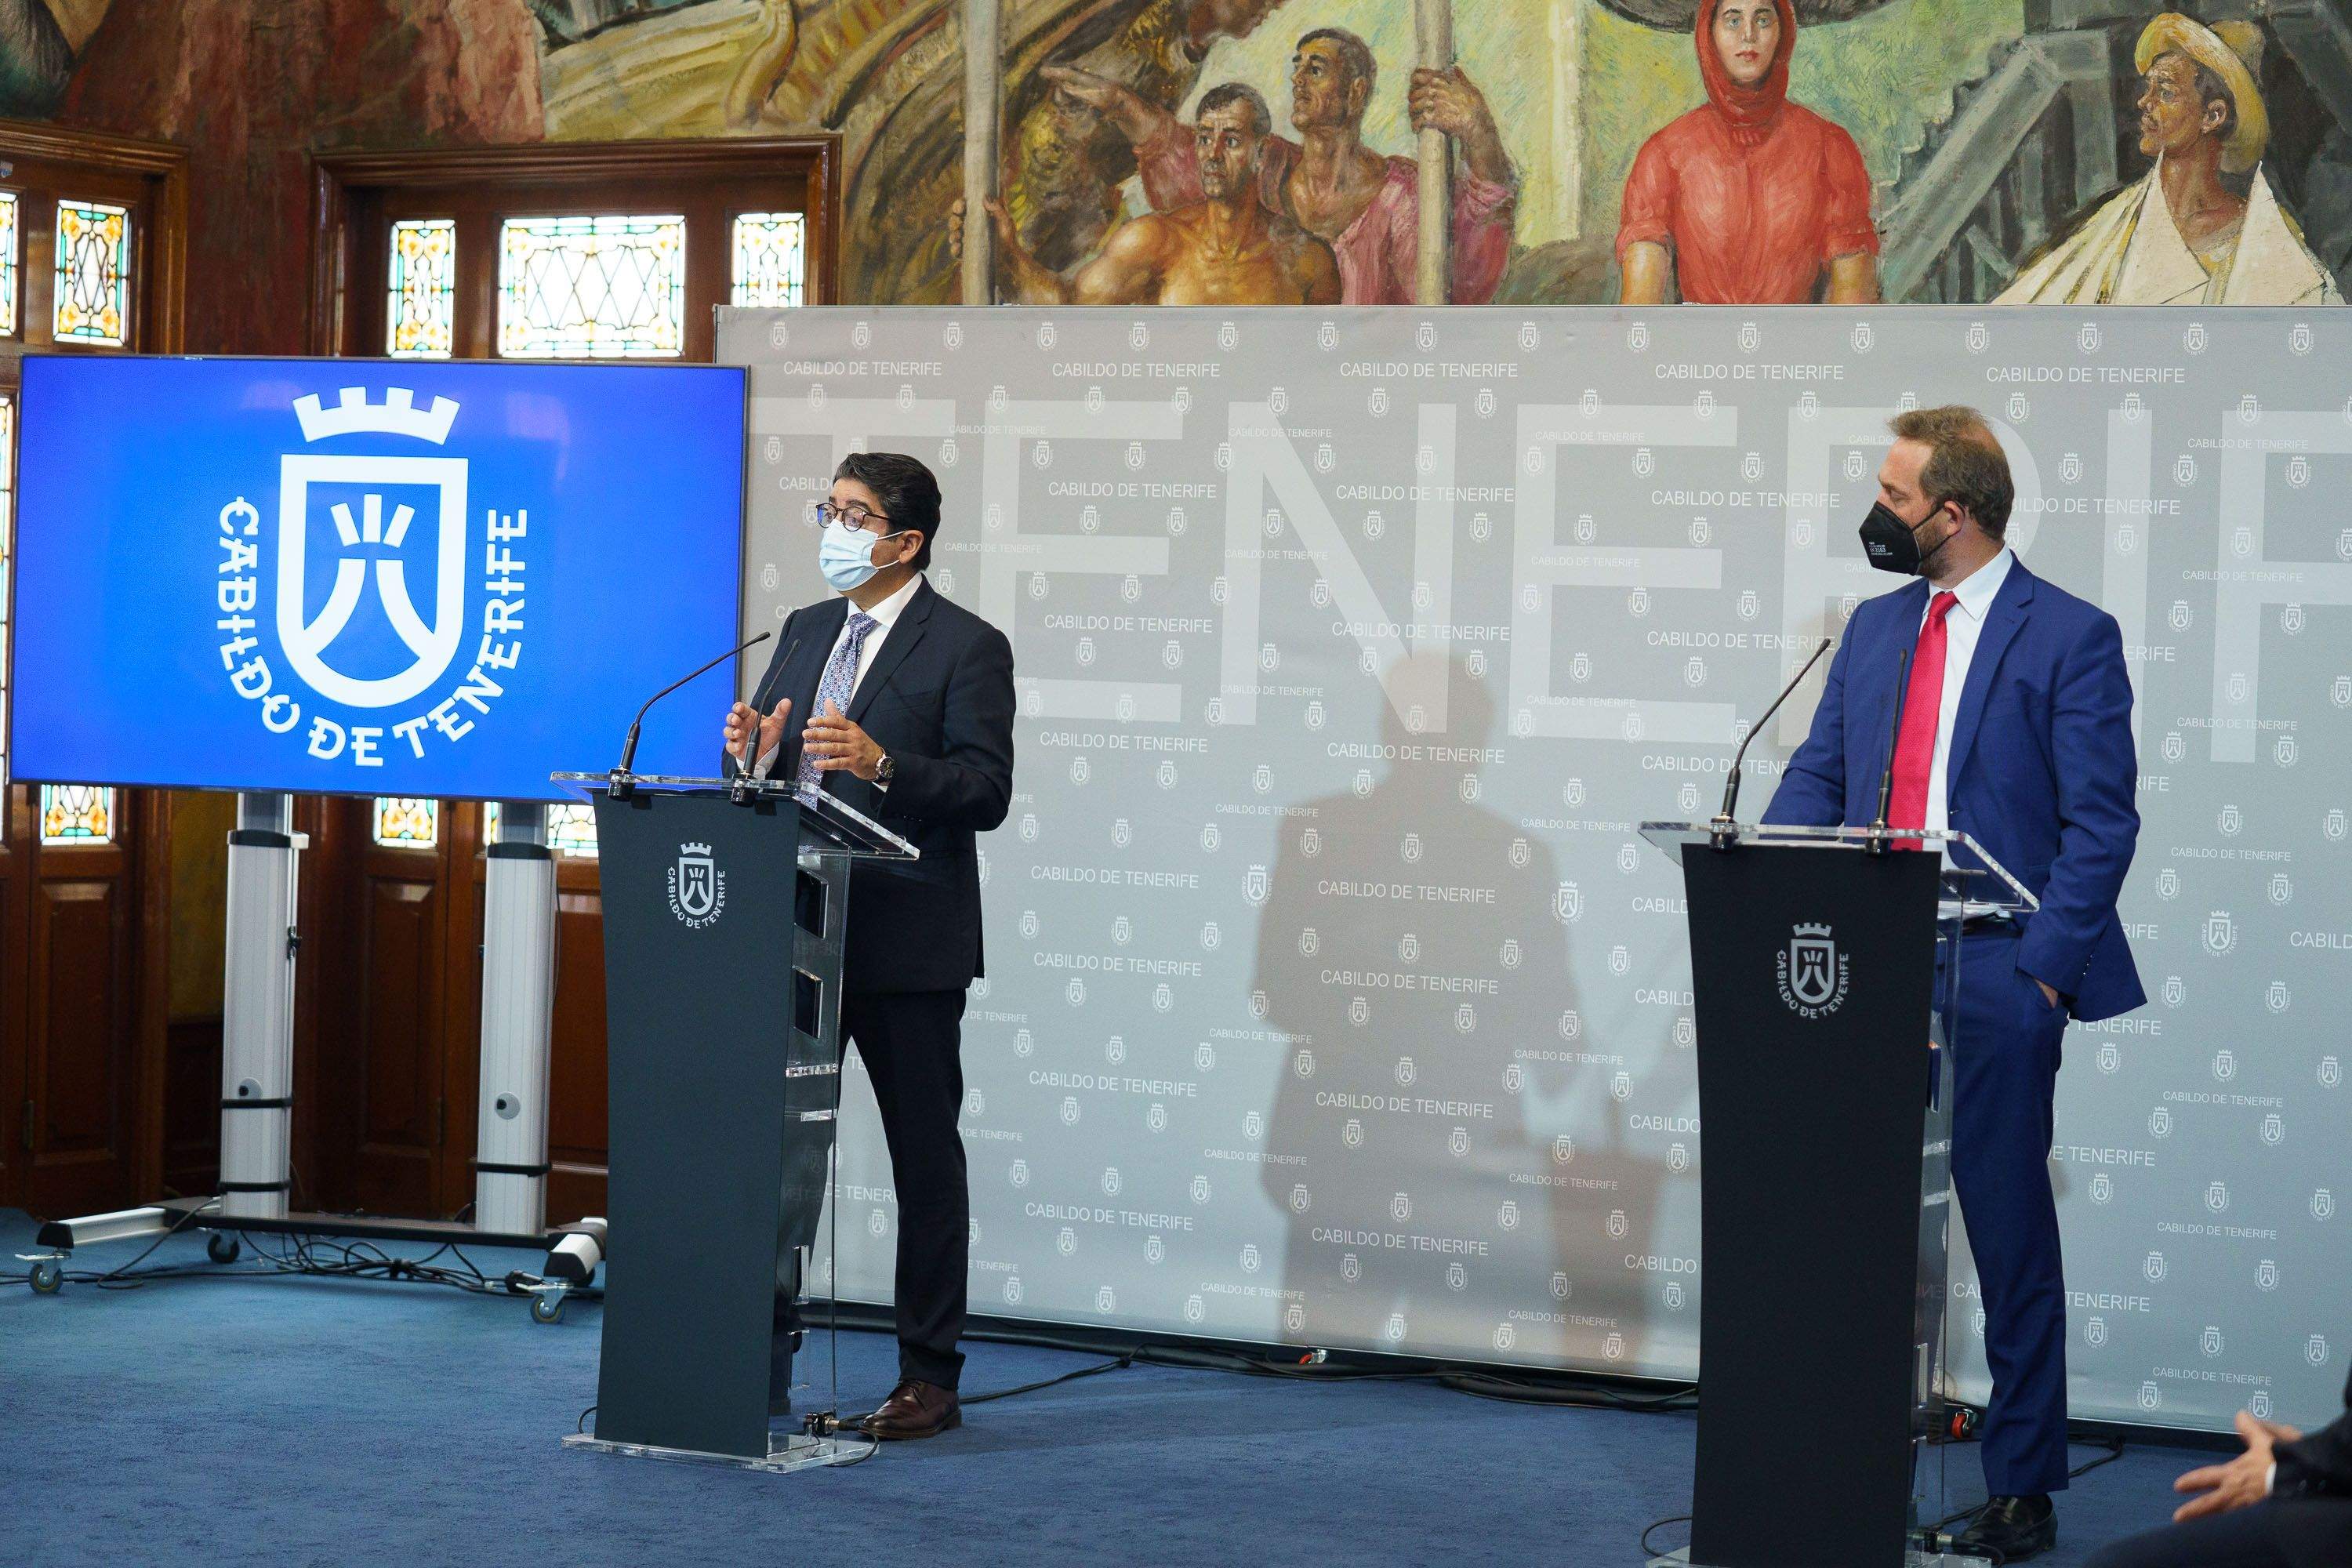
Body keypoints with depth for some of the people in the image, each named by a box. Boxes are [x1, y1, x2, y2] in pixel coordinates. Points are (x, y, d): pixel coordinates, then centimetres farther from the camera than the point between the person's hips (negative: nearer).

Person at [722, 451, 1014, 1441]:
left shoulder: (967, 648, -5)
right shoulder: (804, 633, 15)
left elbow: (986, 792, -14)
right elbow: (774, 772, 17)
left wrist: (880, 764, -27)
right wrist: (753, 756, -6)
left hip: (906, 946, -6)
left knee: (924, 1156, 2)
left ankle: (928, 1377, 8)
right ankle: (762, 1358, 16)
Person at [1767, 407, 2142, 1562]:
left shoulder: (2070, 637, -4)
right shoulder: (1876, 627, 15)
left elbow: (2100, 822, -8)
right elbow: (1815, 776, 14)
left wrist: (2044, 966, -15)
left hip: (1993, 981, -5)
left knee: (2010, 1237, 3)